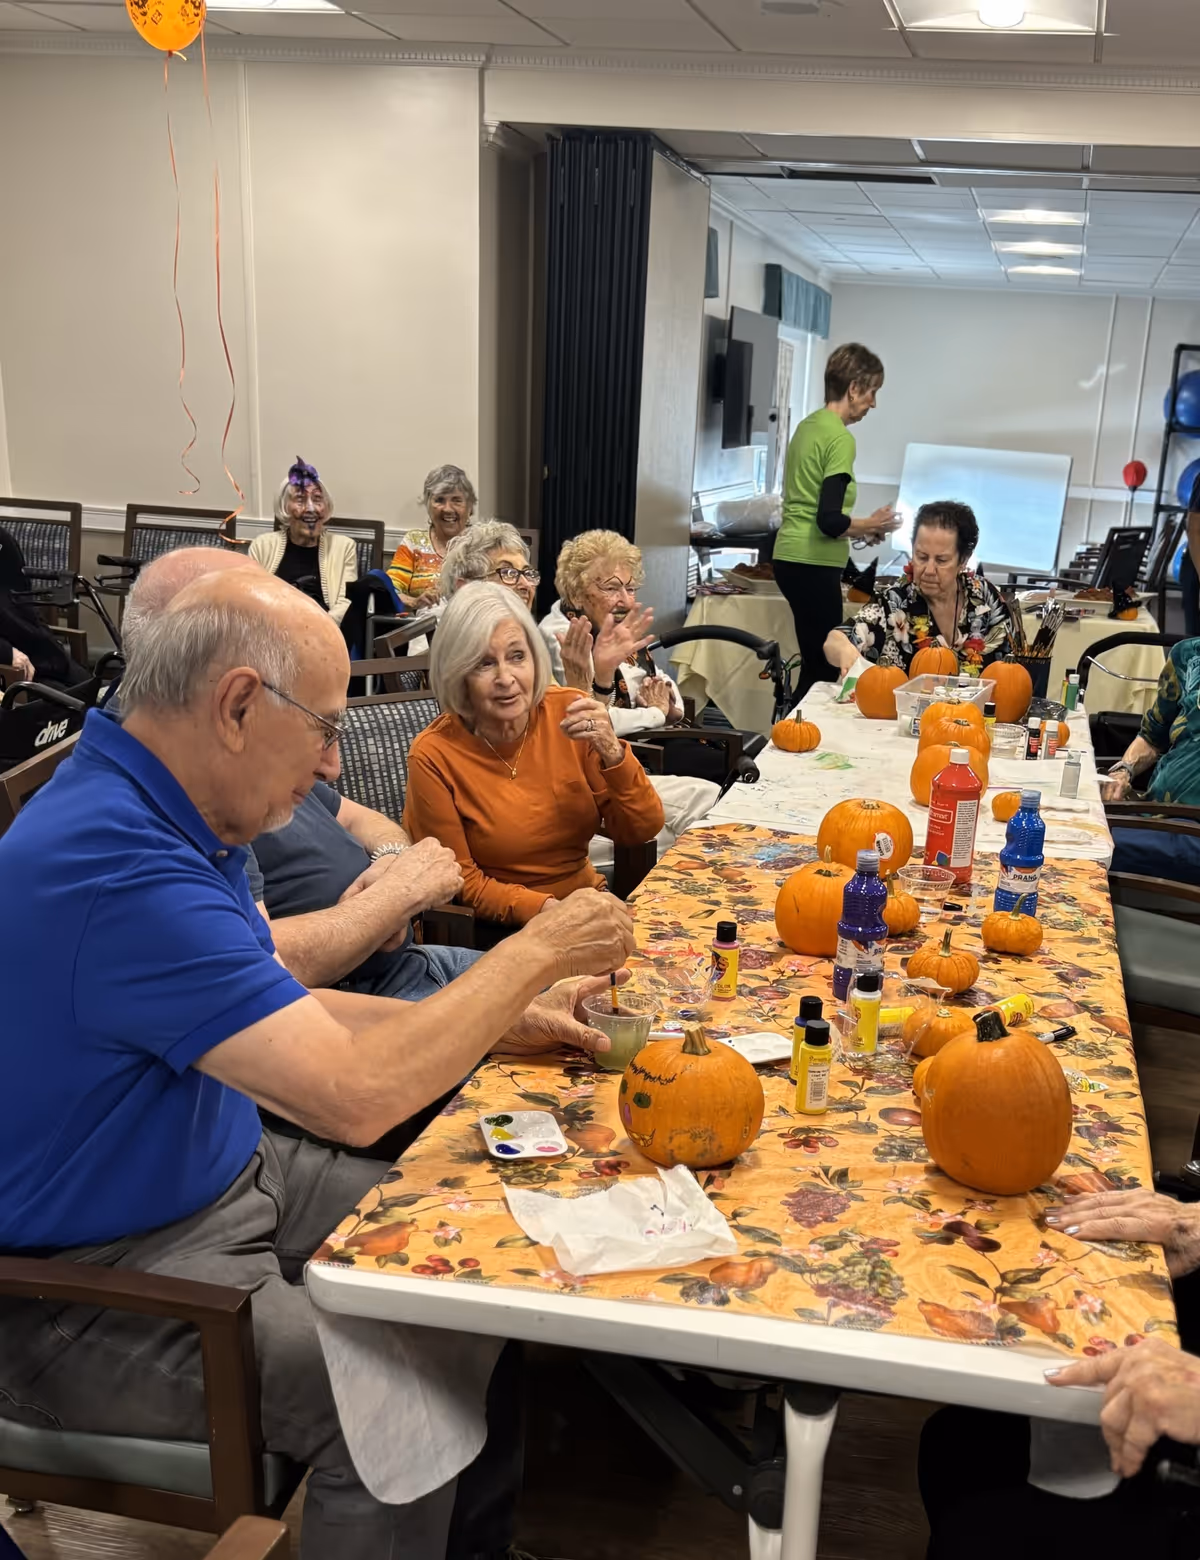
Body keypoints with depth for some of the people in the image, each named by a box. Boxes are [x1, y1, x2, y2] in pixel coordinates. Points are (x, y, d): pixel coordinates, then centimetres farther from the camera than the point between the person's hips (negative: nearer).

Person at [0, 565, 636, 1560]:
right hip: (103, 1278, -9)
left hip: (225, 1174, 10)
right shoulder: (118, 866, -31)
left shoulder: (166, 815, 1)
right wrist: (535, 954, -19)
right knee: (413, 1403, -24)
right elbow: (356, 1095, -33)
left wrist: (500, 1024, 4)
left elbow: (275, 1013, 11)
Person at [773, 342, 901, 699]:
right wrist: (870, 525, -3)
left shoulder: (808, 426, 13)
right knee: (821, 665, -2)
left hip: (791, 558, 9)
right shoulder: (840, 438, -14)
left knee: (815, 661, 14)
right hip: (813, 564, -9)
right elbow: (829, 520, -20)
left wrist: (856, 528, 14)